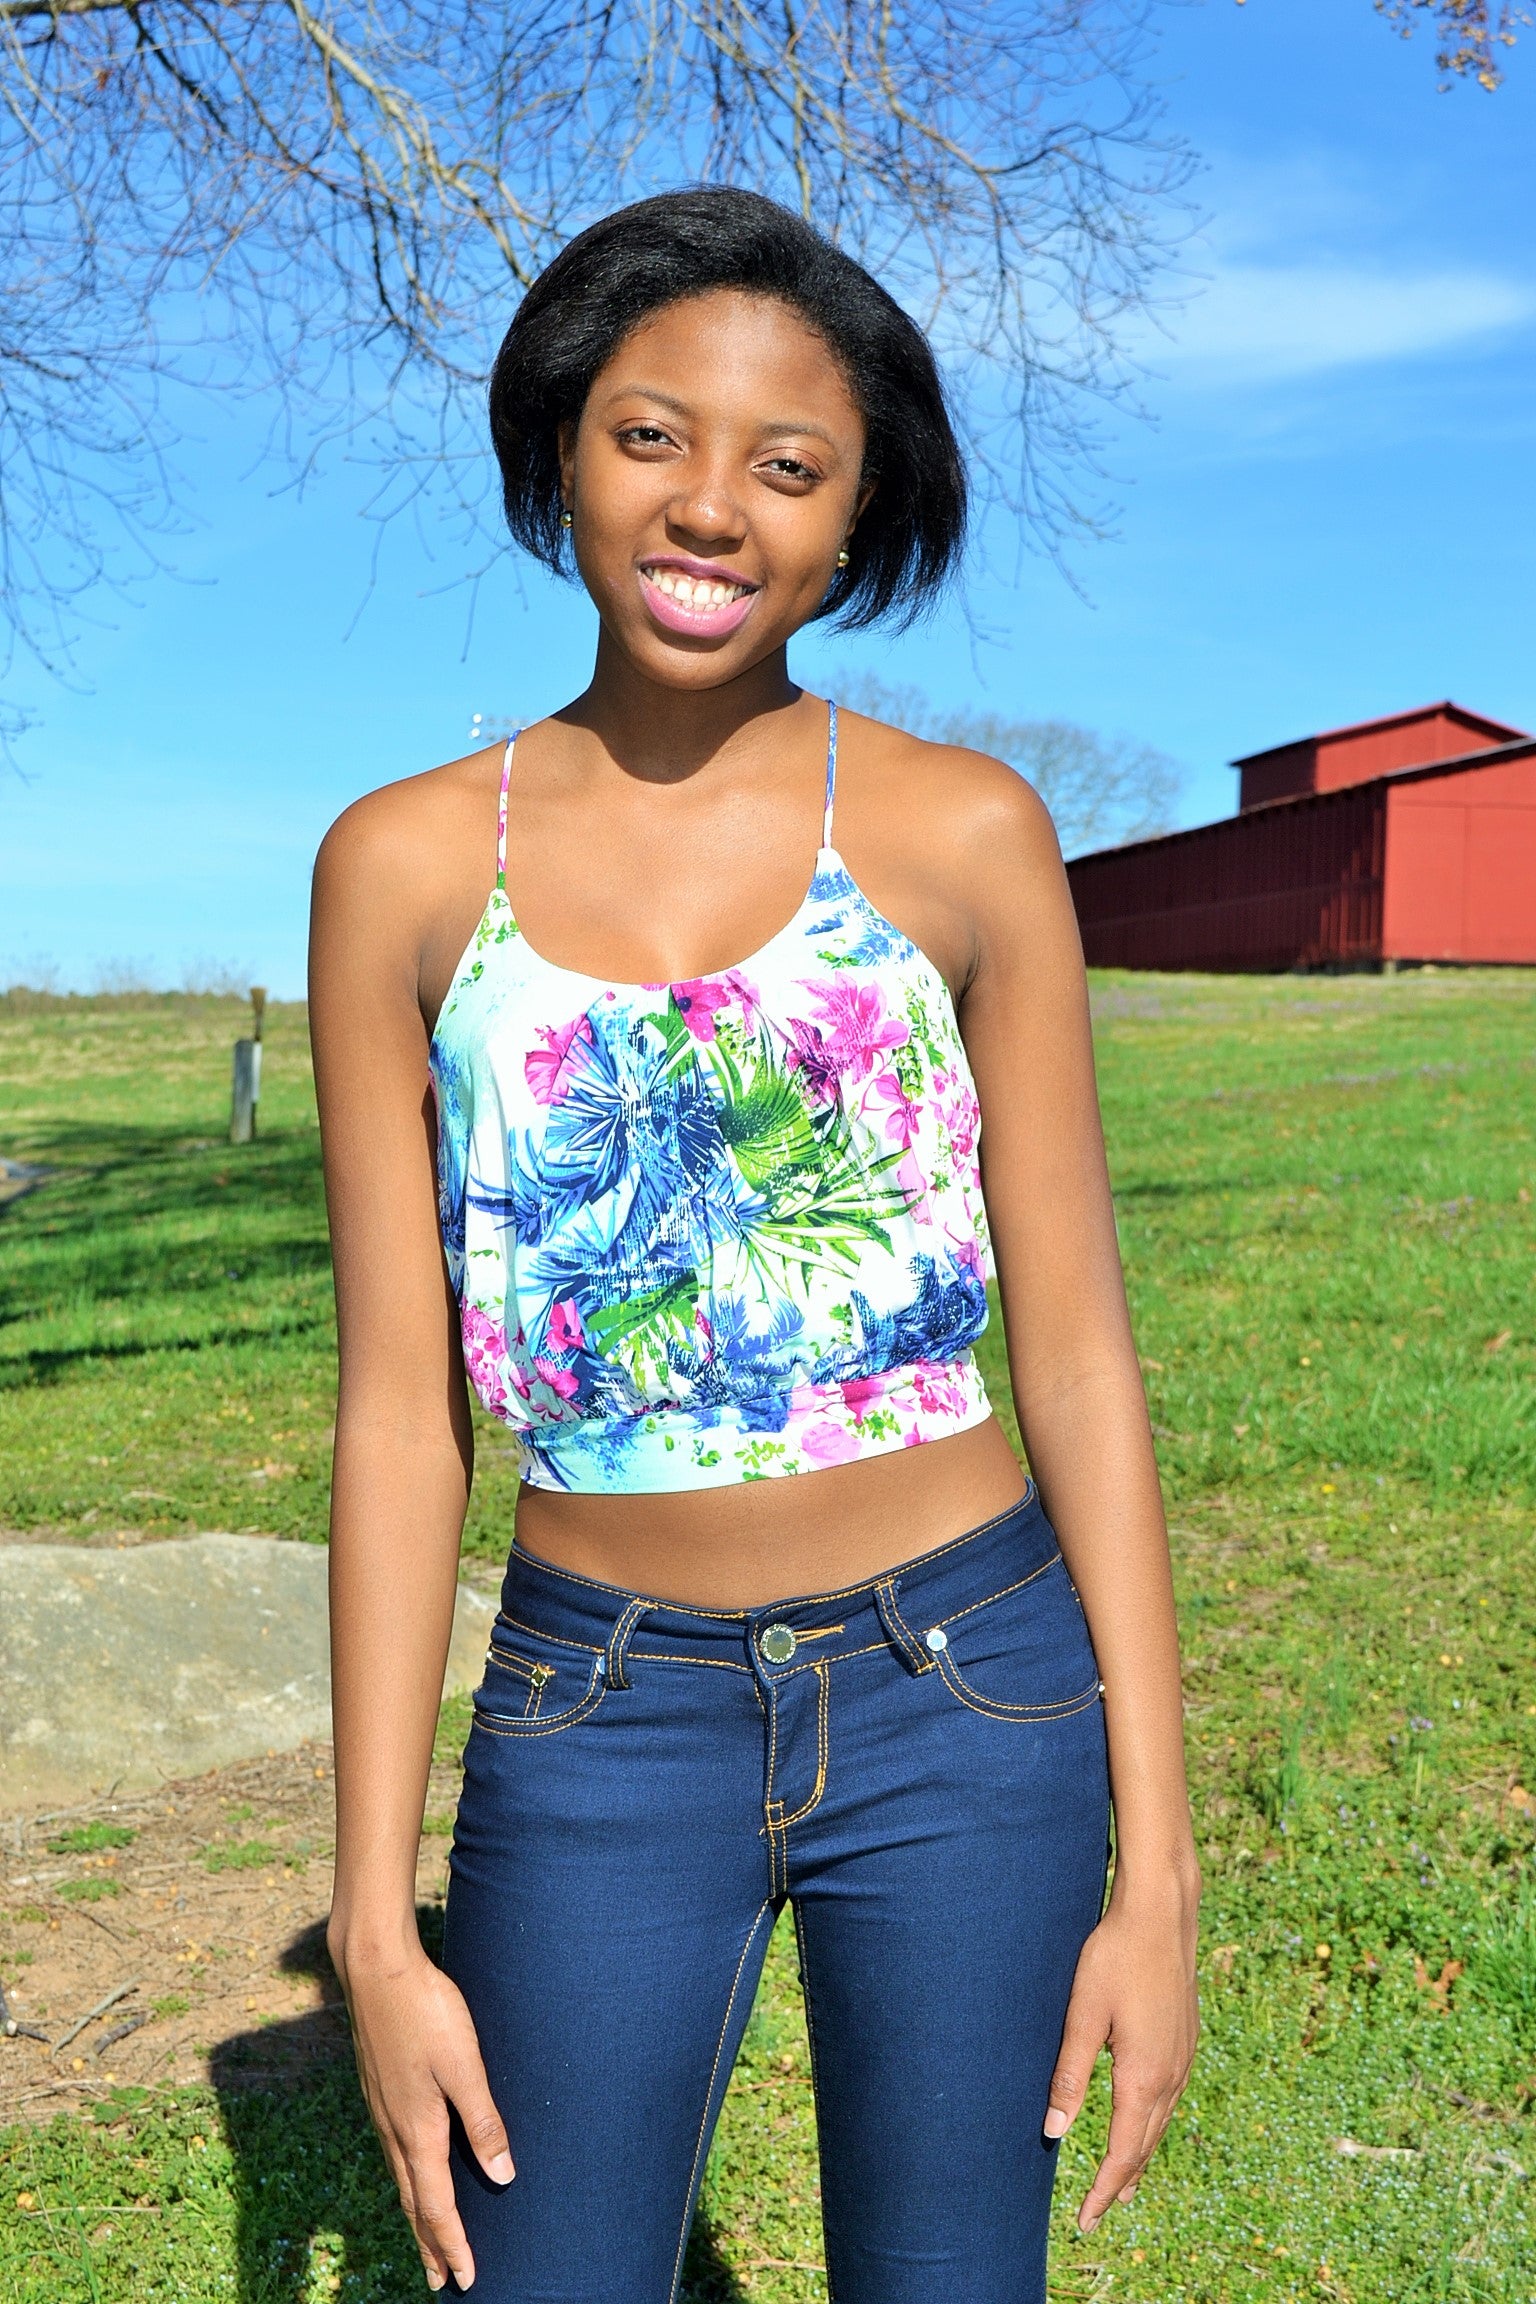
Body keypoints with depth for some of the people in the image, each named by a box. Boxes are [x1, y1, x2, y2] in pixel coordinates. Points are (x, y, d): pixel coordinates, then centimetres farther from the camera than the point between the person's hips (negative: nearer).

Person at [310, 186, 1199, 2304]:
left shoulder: (964, 836, -5)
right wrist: (374, 1922, -1)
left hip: (961, 1688, 0)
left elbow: (1078, 1351, -3)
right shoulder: (407, 865, -2)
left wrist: (1157, 1872, -4)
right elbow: (403, 1405, -1)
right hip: (599, 1716, 1)